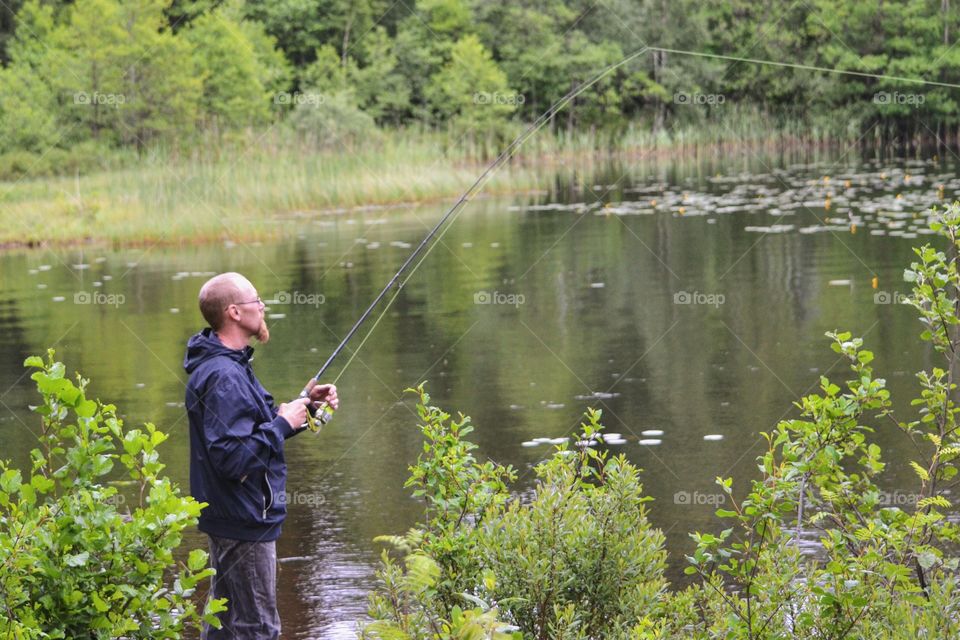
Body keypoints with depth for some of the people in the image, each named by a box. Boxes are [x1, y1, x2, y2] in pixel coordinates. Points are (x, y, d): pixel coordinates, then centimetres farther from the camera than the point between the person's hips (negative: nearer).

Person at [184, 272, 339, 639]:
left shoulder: (229, 365, 10)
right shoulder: (223, 377, -24)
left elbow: (256, 426, 19)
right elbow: (232, 457, -30)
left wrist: (306, 405, 6)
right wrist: (283, 424, -21)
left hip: (229, 519, 11)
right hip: (245, 524, -11)